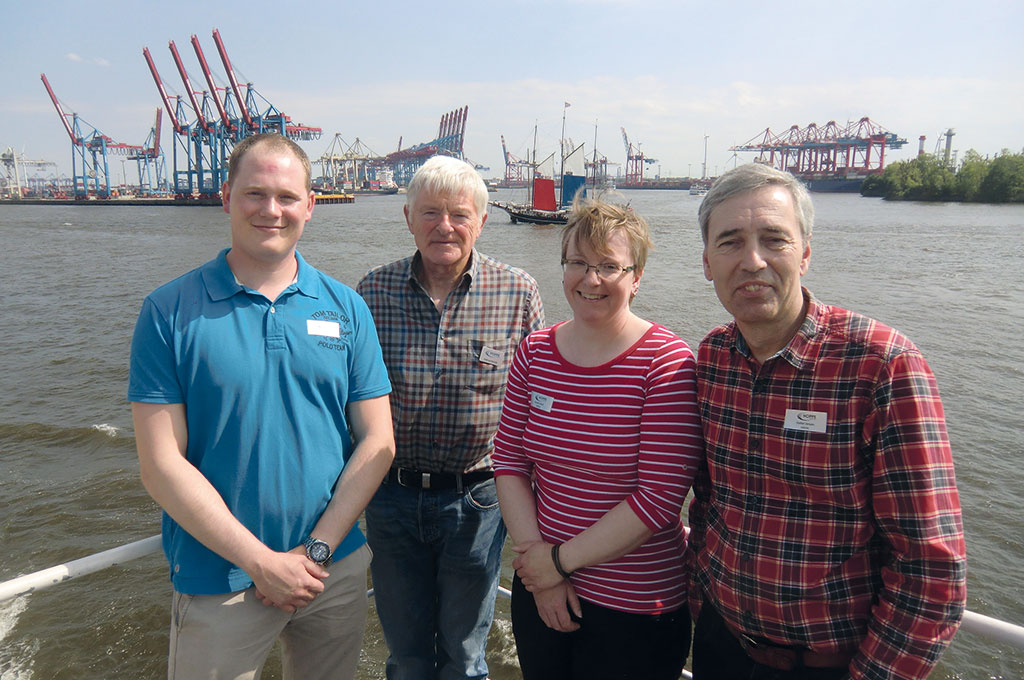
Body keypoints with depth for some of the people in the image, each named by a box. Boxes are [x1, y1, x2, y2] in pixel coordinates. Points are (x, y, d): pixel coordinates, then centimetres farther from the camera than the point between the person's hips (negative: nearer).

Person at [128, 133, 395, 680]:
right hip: (218, 583, -2)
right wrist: (262, 561, -14)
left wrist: (317, 549, -10)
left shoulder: (346, 308, 0)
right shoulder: (170, 311, -7)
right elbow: (162, 464, -10)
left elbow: (377, 441, -1)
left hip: (338, 569, 3)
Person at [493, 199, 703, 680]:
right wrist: (534, 553, -9)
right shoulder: (535, 352, -1)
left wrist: (560, 560, -14)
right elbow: (508, 461, 1)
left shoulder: (667, 362, -16)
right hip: (539, 588, 5)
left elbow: (660, 496, -19)